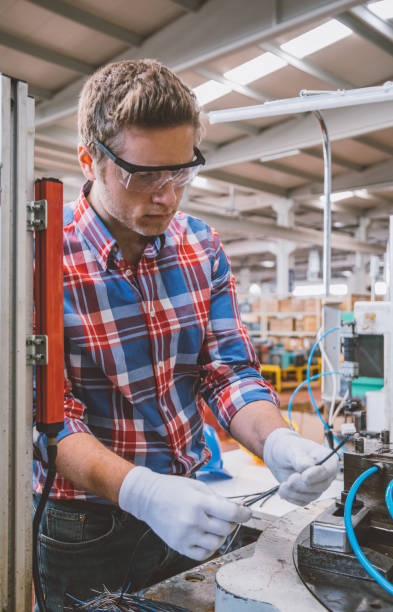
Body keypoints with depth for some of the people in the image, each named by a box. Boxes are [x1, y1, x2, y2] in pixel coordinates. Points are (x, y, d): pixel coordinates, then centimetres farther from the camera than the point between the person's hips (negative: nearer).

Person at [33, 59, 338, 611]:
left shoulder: (202, 246, -3)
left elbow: (229, 370, -4)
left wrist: (276, 440, -24)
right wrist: (143, 492, -36)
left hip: (189, 509, 5)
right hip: (85, 530, -4)